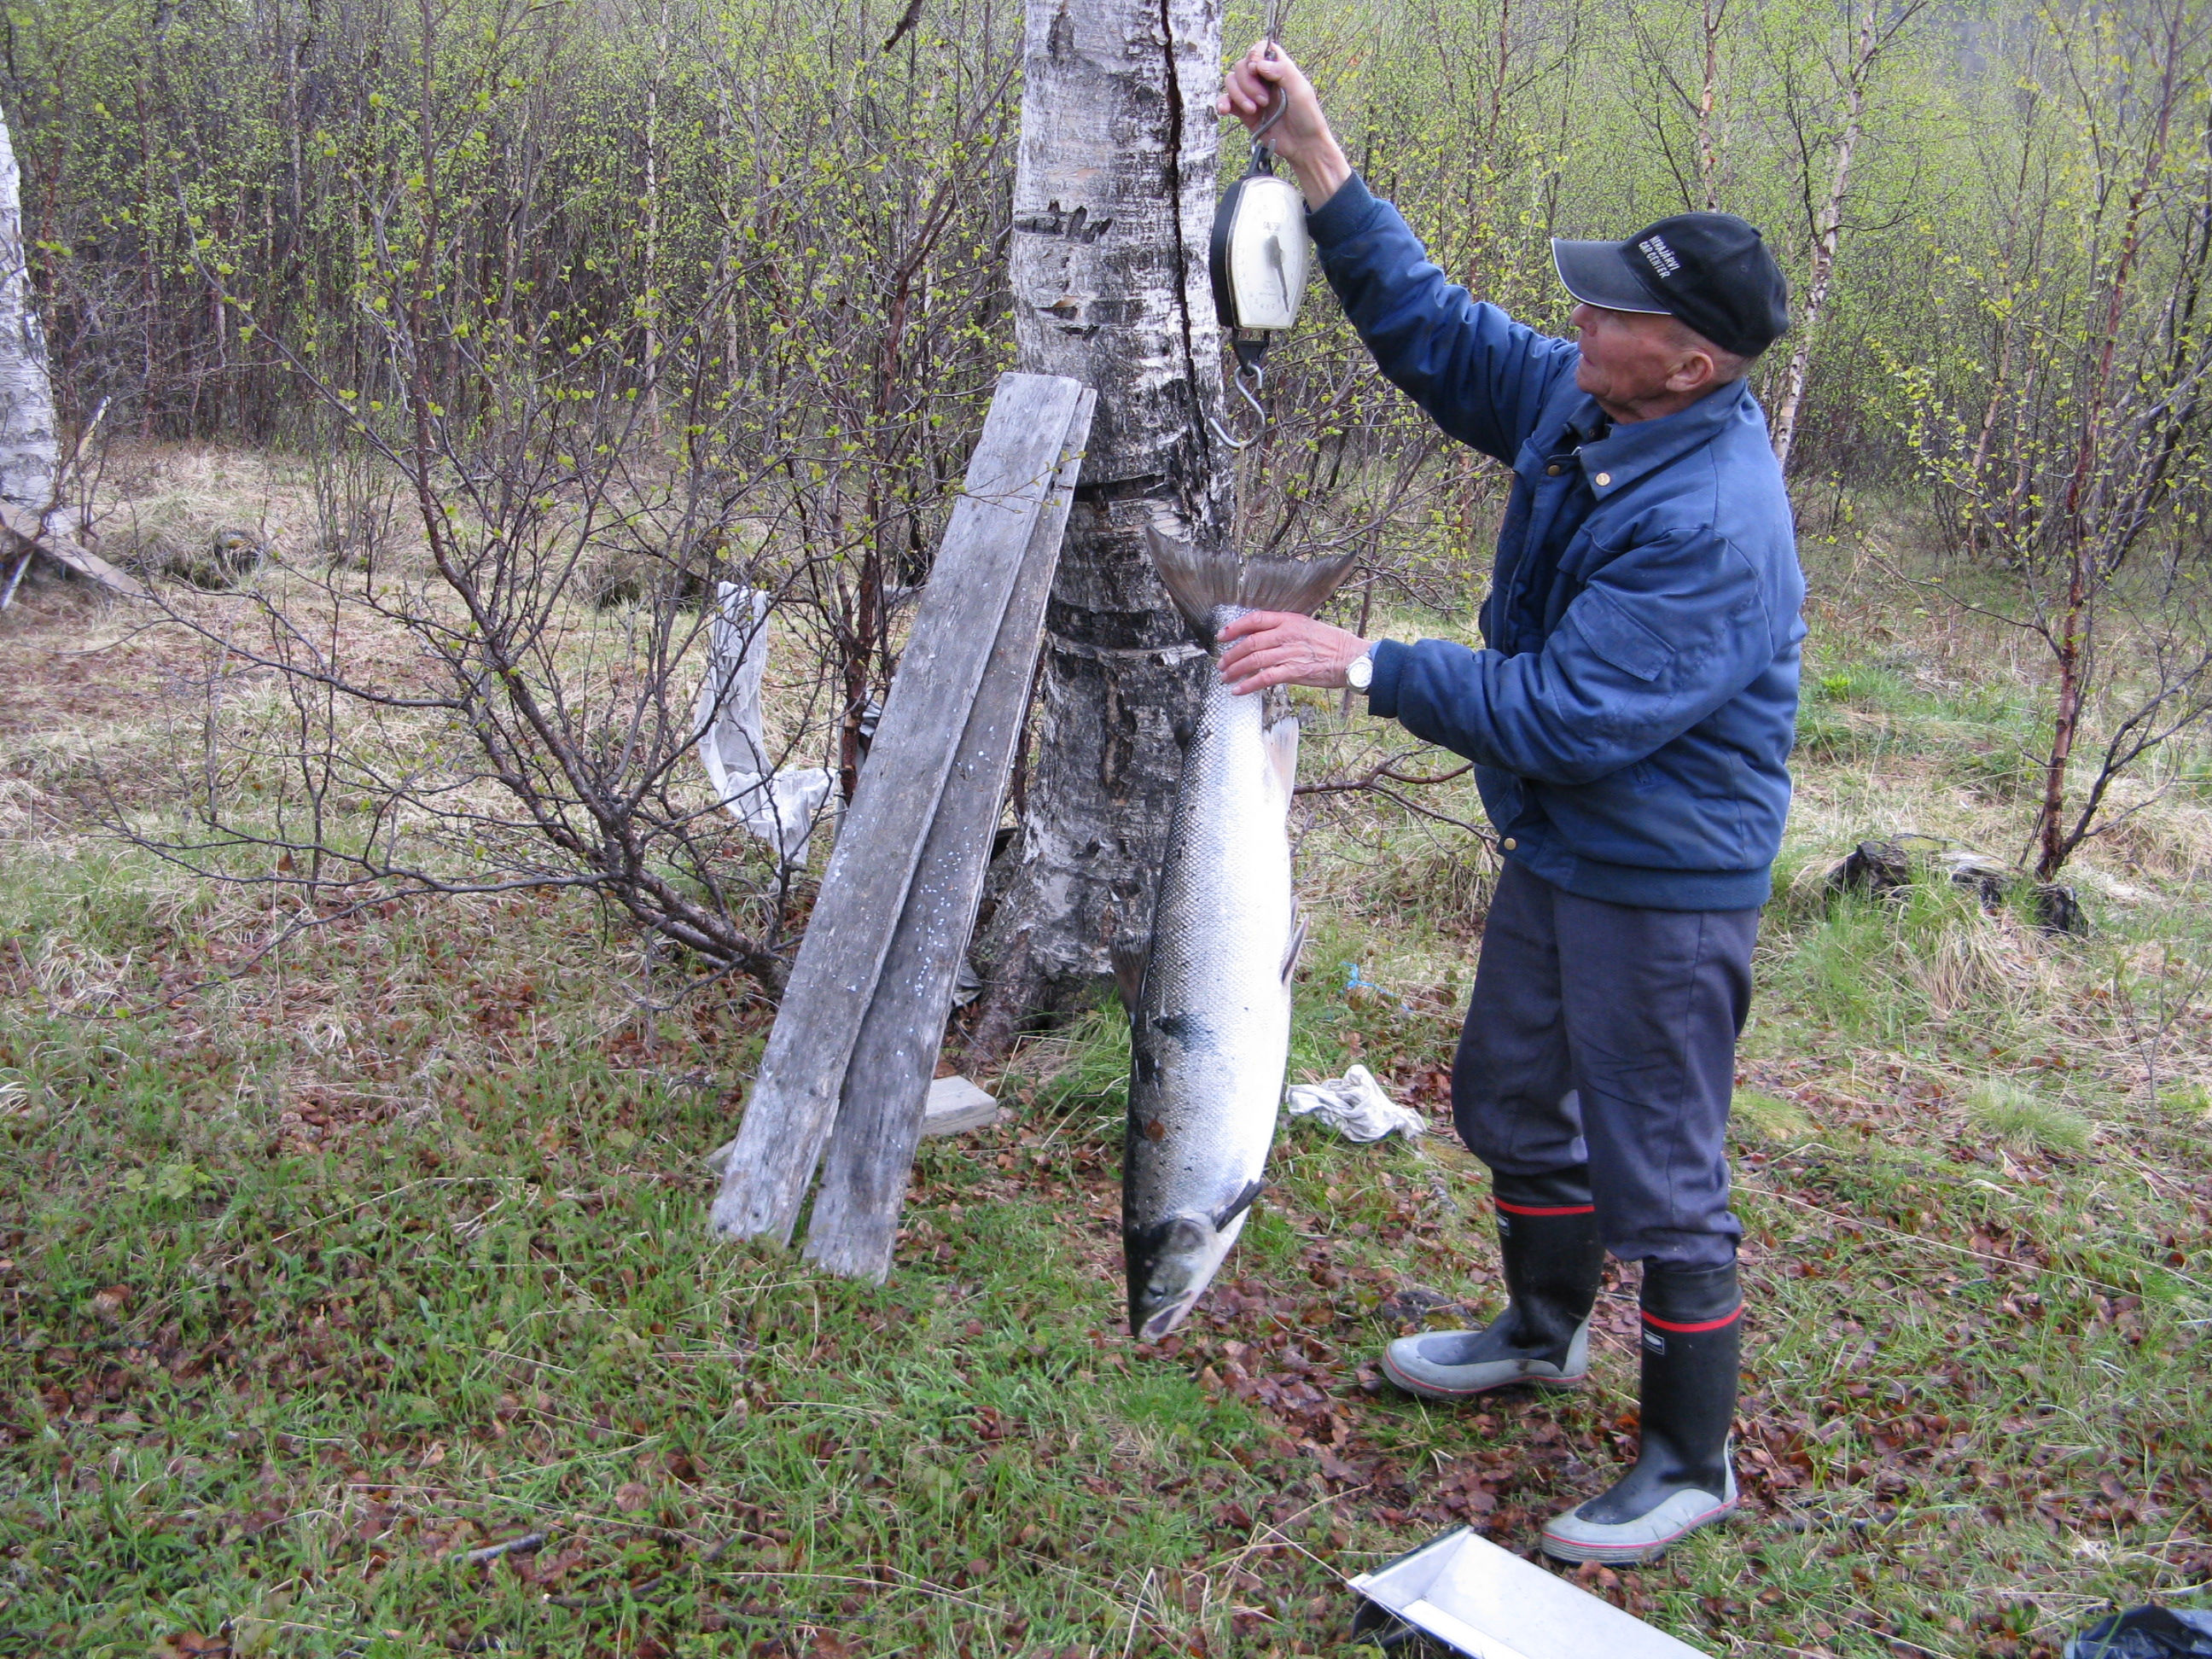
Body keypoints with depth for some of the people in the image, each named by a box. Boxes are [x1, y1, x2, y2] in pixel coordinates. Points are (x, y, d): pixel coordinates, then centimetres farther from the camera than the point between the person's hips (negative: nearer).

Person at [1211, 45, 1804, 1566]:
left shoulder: (1714, 526, -30)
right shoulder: (1581, 405, -3)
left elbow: (1564, 715, -31)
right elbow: (1433, 328, 4)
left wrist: (1362, 664, -28)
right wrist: (1316, 160, -4)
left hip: (1663, 886, -9)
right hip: (1557, 850, 10)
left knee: (1660, 1173, 3)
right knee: (1513, 1101, 24)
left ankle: (1691, 1463, 23)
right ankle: (1546, 1332, 49)